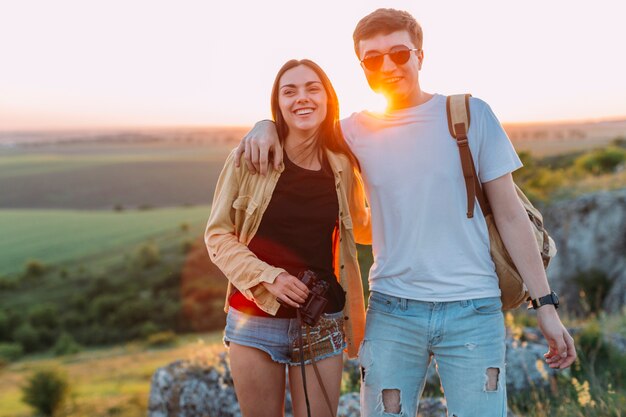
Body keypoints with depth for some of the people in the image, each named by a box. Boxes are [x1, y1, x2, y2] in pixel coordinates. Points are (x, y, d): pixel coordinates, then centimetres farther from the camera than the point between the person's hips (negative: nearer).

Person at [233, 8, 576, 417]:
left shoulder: (471, 114, 0)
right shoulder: (356, 130, 6)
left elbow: (510, 214, 2)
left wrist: (546, 305, 0)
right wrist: (266, 126, -1)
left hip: (472, 310, -1)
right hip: (391, 311, 2)